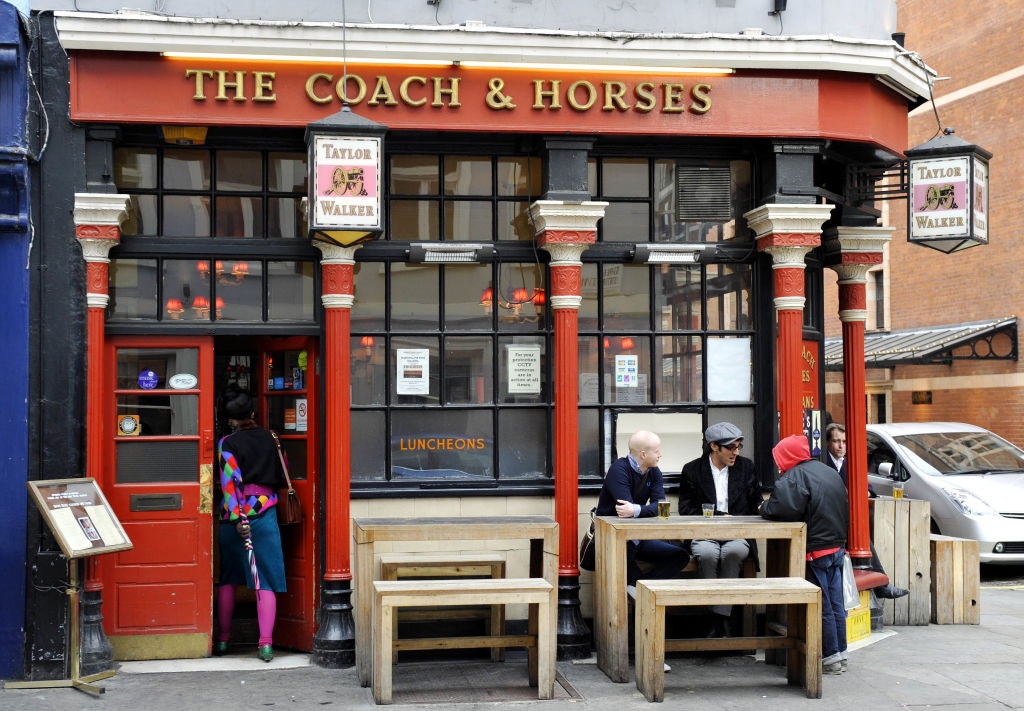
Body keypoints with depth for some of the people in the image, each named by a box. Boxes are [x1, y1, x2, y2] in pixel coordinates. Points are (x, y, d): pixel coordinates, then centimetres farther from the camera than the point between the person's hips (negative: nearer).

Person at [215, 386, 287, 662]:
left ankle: (223, 639, 20)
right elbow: (279, 477, 17)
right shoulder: (269, 438, 7)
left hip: (235, 516, -2)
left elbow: (230, 482, -13)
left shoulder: (227, 443, -5)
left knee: (227, 579, 14)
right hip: (266, 513, 2)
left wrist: (238, 518, -16)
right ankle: (266, 643, -7)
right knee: (266, 580, -1)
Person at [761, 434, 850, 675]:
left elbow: (784, 507, -28)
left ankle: (830, 657, 6)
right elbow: (845, 509, 20)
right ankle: (840, 654, 20)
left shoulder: (795, 476, -13)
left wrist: (766, 507, -9)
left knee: (822, 607, 0)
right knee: (836, 605, 14)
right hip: (837, 546, 8)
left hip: (815, 550, -8)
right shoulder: (829, 472, 15)